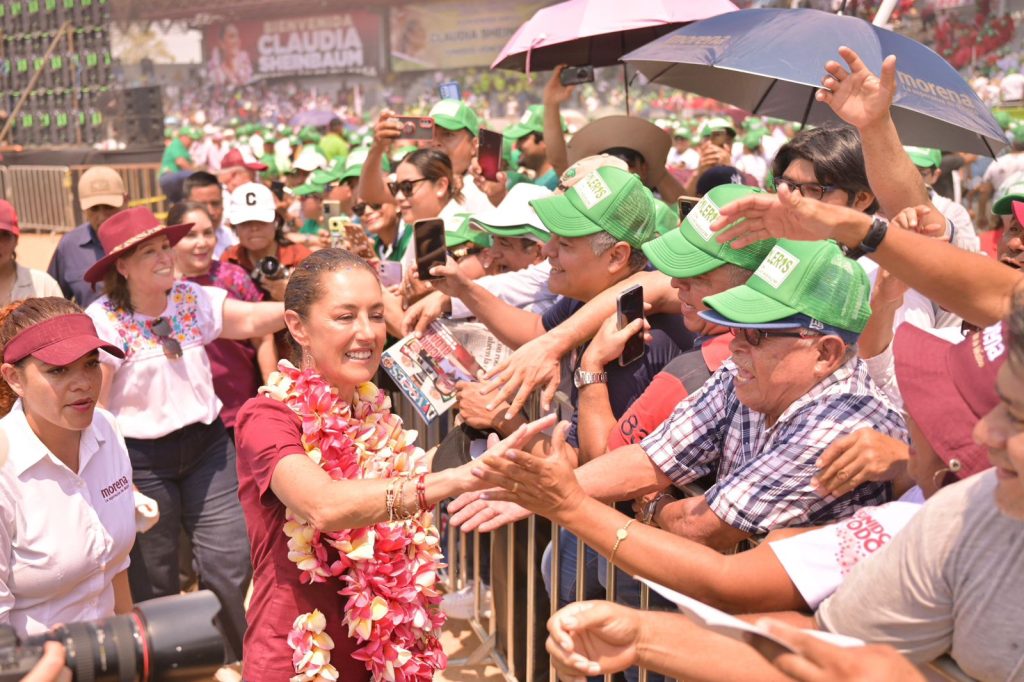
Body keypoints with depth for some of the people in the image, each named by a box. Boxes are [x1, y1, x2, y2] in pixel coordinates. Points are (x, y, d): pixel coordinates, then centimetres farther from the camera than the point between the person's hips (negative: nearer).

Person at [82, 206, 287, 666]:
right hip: (140, 459, -3)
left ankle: (237, 661, 28)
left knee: (231, 565, 5)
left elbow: (255, 320, -8)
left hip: (206, 443, 4)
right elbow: (91, 404, -11)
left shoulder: (193, 299, 0)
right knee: (154, 581, 12)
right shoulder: (102, 321, -12)